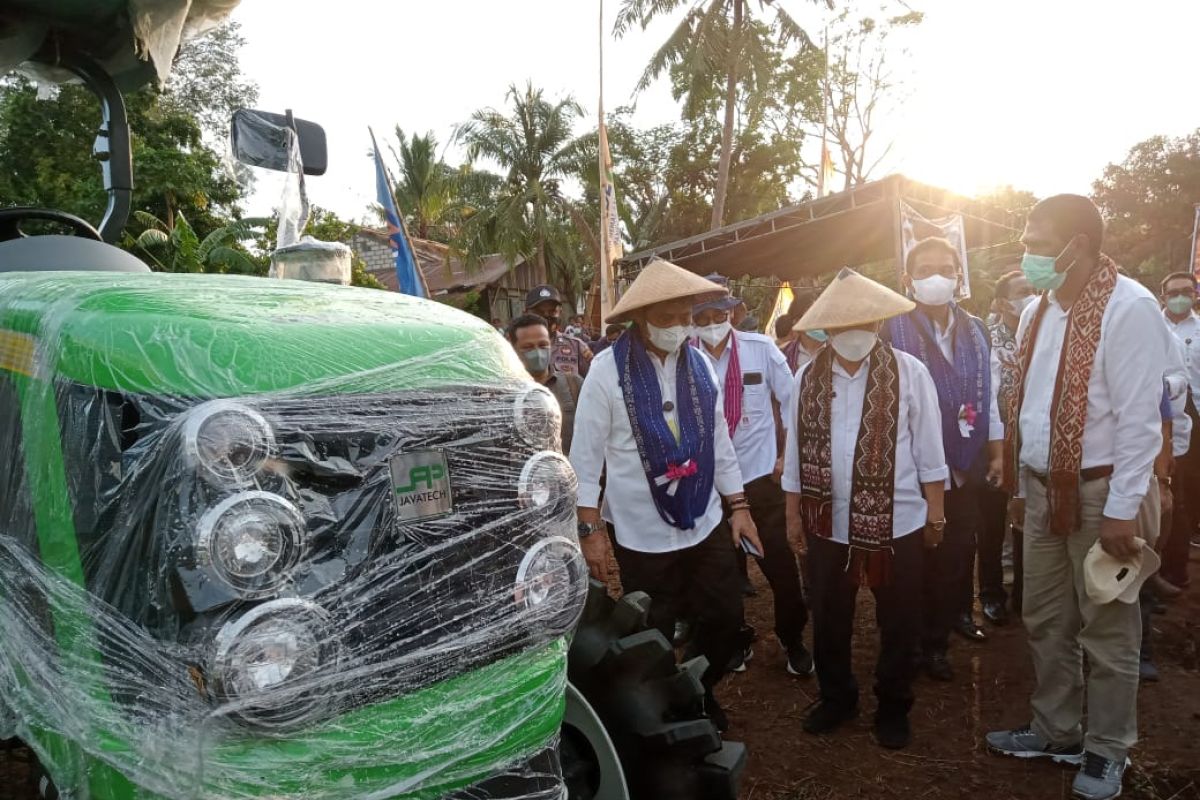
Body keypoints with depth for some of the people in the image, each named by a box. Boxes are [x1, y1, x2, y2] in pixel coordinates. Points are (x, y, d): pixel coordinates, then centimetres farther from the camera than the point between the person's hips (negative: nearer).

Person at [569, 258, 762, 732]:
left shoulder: (699, 364, 2)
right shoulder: (608, 371, -13)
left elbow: (719, 441, 9)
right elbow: (585, 456, -10)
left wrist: (739, 507, 10)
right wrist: (589, 531, -10)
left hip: (706, 524, 5)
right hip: (642, 535, -4)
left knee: (726, 618, 14)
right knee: (652, 640, 12)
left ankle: (700, 693, 42)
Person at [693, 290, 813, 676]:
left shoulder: (761, 348, -8)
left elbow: (792, 403, -1)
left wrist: (788, 456, -2)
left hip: (760, 473, -1)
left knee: (781, 564, 6)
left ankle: (793, 641, 29)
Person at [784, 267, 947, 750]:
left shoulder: (909, 372, -8)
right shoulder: (807, 378, -1)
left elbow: (928, 451, -4)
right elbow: (796, 452, 3)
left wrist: (935, 513, -2)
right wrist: (793, 515, 5)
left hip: (897, 522, -2)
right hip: (829, 523, 2)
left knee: (898, 623, 14)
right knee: (828, 620, 16)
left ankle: (893, 708, 36)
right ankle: (836, 698, 40)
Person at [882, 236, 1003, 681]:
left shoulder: (976, 331, 6)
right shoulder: (893, 331, -14)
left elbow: (987, 395, 11)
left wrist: (996, 451, 12)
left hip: (968, 461, 5)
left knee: (963, 544, 16)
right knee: (927, 553, 6)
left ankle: (960, 612, 41)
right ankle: (930, 641, 22)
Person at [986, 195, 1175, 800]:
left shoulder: (1129, 309, -16)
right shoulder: (1039, 312, 7)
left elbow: (1138, 418, -18)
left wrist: (1122, 509, -18)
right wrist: (1023, 484, 13)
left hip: (1100, 491, -7)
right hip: (1043, 488, 7)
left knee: (1105, 629, 8)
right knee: (1046, 620, 16)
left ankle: (1106, 750, 25)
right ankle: (1056, 731, 33)